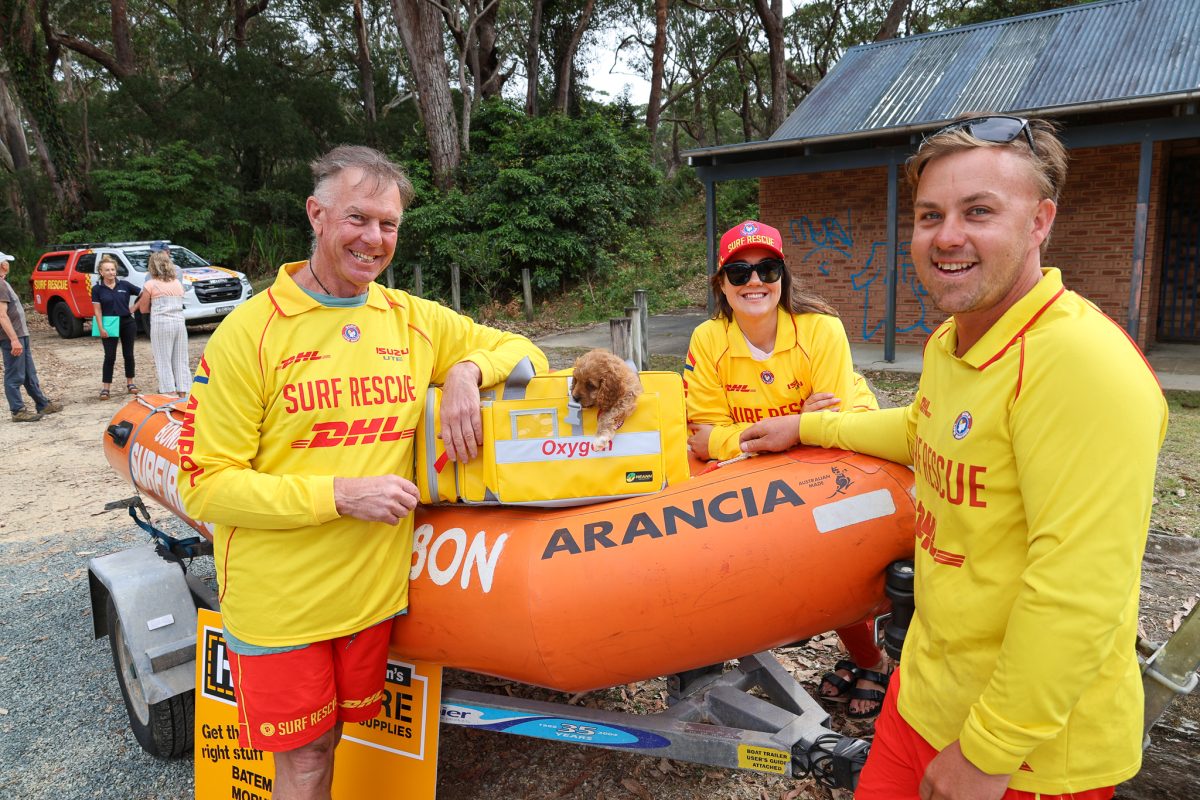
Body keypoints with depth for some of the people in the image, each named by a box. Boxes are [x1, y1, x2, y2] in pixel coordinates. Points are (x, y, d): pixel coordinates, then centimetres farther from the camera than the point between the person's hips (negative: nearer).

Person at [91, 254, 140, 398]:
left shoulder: (124, 285, -1)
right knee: (110, 356, -2)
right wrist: (101, 328, -10)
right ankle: (105, 387, 3)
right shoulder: (97, 289, -3)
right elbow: (97, 310, -4)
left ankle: (130, 383, 23)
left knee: (128, 354, 10)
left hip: (127, 323, 2)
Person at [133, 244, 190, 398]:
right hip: (179, 323, 4)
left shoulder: (150, 285, -1)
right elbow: (179, 302, 12)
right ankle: (182, 393, 9)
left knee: (163, 361, 1)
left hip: (160, 324, -4)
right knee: (181, 360, 8)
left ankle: (170, 392, -4)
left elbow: (143, 309, 4)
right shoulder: (178, 283, 11)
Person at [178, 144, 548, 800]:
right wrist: (338, 494, -22)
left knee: (334, 736, 19)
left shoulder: (416, 320, 1)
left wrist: (467, 369, -13)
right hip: (279, 600, -3)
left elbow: (523, 352, 9)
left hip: (374, 589, 3)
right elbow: (205, 485, -11)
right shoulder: (249, 331, -11)